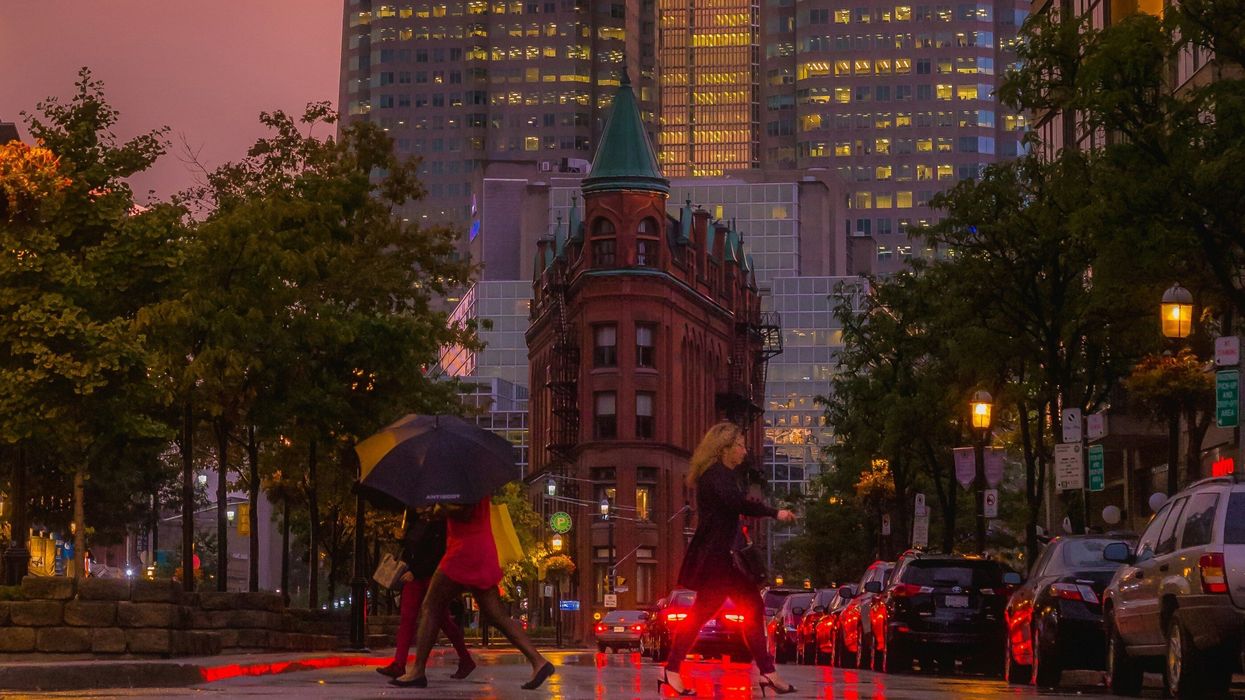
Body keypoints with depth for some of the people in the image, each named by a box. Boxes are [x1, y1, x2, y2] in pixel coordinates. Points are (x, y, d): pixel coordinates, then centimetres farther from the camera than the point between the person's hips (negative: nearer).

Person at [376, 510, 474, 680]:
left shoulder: (440, 524, -10)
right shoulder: (416, 521, 13)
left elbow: (437, 554, -16)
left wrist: (415, 572, -17)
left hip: (434, 575, -7)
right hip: (414, 575, 7)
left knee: (442, 619, -2)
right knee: (406, 617, -5)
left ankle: (466, 660, 14)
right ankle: (398, 665, -13)